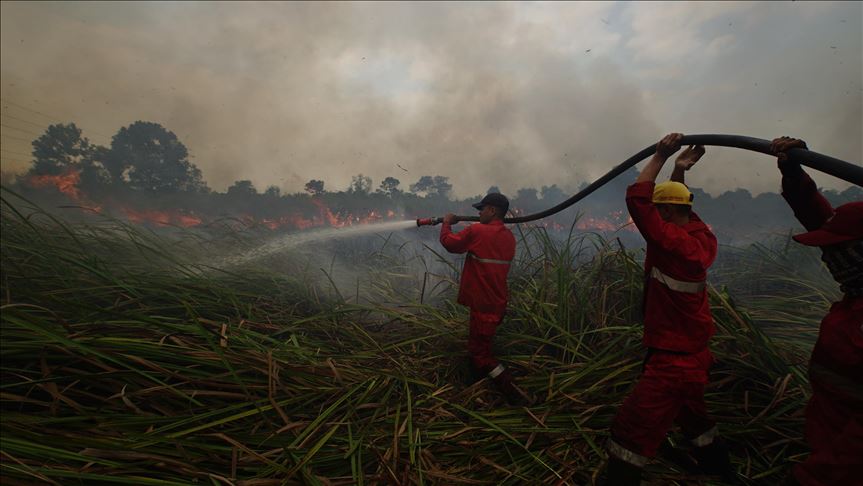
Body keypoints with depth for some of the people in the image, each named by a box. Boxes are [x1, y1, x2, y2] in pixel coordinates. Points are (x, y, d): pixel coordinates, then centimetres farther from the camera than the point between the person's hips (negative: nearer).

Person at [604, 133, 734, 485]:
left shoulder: (674, 243, -27)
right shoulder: (700, 237, -1)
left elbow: (637, 199, -28)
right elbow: (673, 202, 17)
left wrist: (661, 157, -18)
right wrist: (679, 170, 13)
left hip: (671, 361, -10)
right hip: (692, 354, 10)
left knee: (631, 433, -2)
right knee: (692, 417, 33)